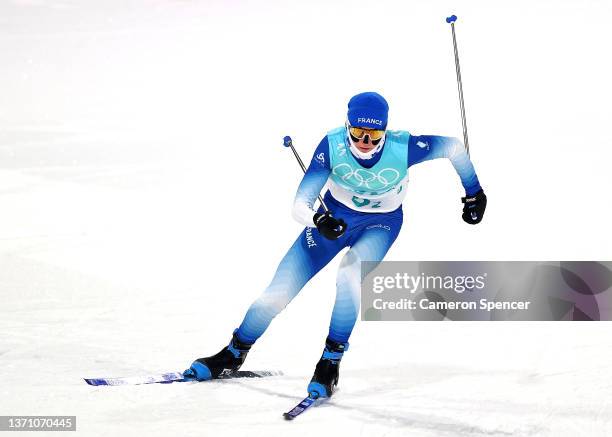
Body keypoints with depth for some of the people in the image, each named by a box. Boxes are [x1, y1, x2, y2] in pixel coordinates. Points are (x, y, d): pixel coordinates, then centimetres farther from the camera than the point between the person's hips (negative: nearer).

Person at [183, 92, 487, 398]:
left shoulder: (403, 148, -32)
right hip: (334, 216, 1)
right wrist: (317, 220, -53)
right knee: (279, 290, -3)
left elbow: (453, 146, -13)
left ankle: (331, 363, -14)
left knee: (349, 278, -32)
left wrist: (474, 192, -4)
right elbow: (300, 205, -31)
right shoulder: (332, 146, -30)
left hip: (380, 224, -1)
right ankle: (233, 355, 19)